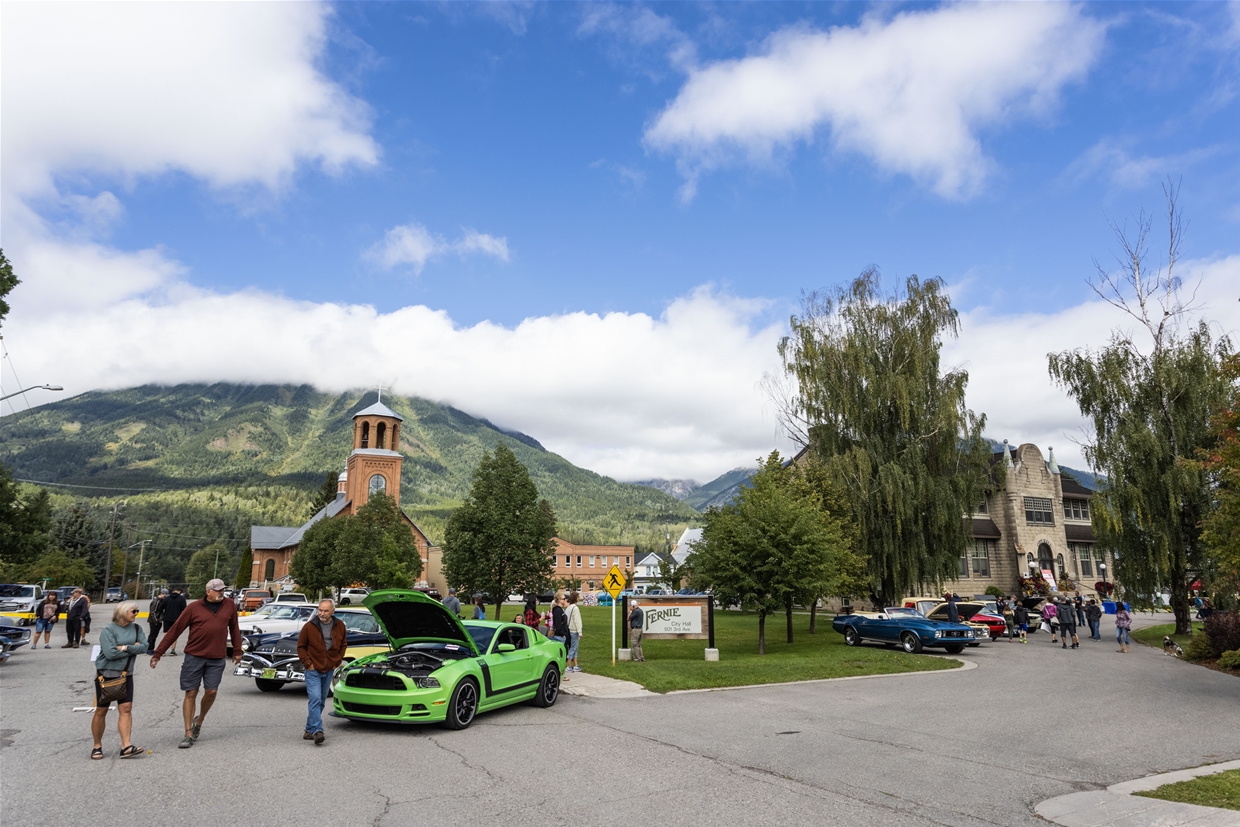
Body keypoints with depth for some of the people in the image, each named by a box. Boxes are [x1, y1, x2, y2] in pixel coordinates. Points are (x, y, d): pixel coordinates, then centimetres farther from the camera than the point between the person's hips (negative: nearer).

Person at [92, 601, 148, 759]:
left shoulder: (136, 628, 3)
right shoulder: (108, 630, -11)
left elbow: (144, 646, -7)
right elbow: (110, 653, -21)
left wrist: (125, 648, -18)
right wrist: (133, 648, -12)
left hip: (125, 675, 4)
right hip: (105, 675, -3)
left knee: (126, 709, -5)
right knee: (101, 711, 6)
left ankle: (126, 747, -8)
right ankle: (97, 746, 21)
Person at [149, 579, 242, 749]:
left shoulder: (229, 606, 3)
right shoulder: (194, 608, -4)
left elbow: (234, 628, 13)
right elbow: (174, 630, -1)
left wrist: (237, 651, 15)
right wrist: (157, 654, -2)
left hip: (216, 659, 1)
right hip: (194, 657, -1)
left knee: (211, 691, -3)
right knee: (191, 693, 2)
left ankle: (199, 720, 27)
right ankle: (188, 734, 12)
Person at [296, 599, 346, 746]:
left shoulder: (339, 626, -1)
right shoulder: (309, 627, -11)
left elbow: (343, 645, 14)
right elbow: (301, 647, 0)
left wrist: (337, 661, 4)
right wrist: (307, 663, -8)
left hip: (329, 670, 4)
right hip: (313, 670, -4)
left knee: (321, 701, 12)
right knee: (315, 700, -14)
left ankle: (309, 730, 24)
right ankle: (317, 731, -16)